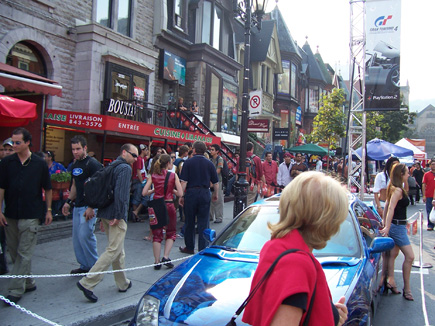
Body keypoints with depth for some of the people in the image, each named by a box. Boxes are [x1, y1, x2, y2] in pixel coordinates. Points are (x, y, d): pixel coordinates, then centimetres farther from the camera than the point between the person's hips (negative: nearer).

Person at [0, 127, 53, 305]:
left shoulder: (40, 163, -2)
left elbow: (47, 189, 5)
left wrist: (49, 210, 4)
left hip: (31, 215, -3)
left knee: (24, 254, -3)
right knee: (14, 252, 12)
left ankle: (16, 290, 4)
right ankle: (28, 283, 28)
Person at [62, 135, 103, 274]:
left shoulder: (93, 164, -12)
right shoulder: (75, 165, 15)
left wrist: (92, 207, -22)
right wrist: (68, 202, 18)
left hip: (89, 206, -9)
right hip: (77, 206, 9)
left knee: (85, 236, -11)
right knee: (76, 237, 11)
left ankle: (94, 266, 5)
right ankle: (84, 266, 23)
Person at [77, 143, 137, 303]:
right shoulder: (125, 168, -10)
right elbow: (120, 193, -21)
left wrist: (103, 217, 20)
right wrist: (118, 215, -19)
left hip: (105, 213, 10)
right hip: (116, 216, -10)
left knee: (118, 250, 17)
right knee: (113, 251, -6)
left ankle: (123, 283, 27)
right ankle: (87, 283, -9)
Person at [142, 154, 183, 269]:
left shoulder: (153, 175, 1)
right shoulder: (173, 175, -5)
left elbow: (144, 192, -3)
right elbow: (180, 194, -8)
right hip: (169, 205, -2)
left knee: (157, 235, 10)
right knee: (171, 233, 15)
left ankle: (157, 262, 12)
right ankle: (165, 257, 2)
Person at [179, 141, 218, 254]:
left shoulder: (188, 162, -4)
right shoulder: (209, 164, 3)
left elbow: (184, 182, -9)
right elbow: (216, 182, 4)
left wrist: (181, 196, -3)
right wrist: (215, 194, 18)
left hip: (191, 193, -1)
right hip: (205, 194, 2)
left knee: (189, 222, 11)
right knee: (203, 223, 6)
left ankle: (189, 247, 22)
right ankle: (202, 249, 8)